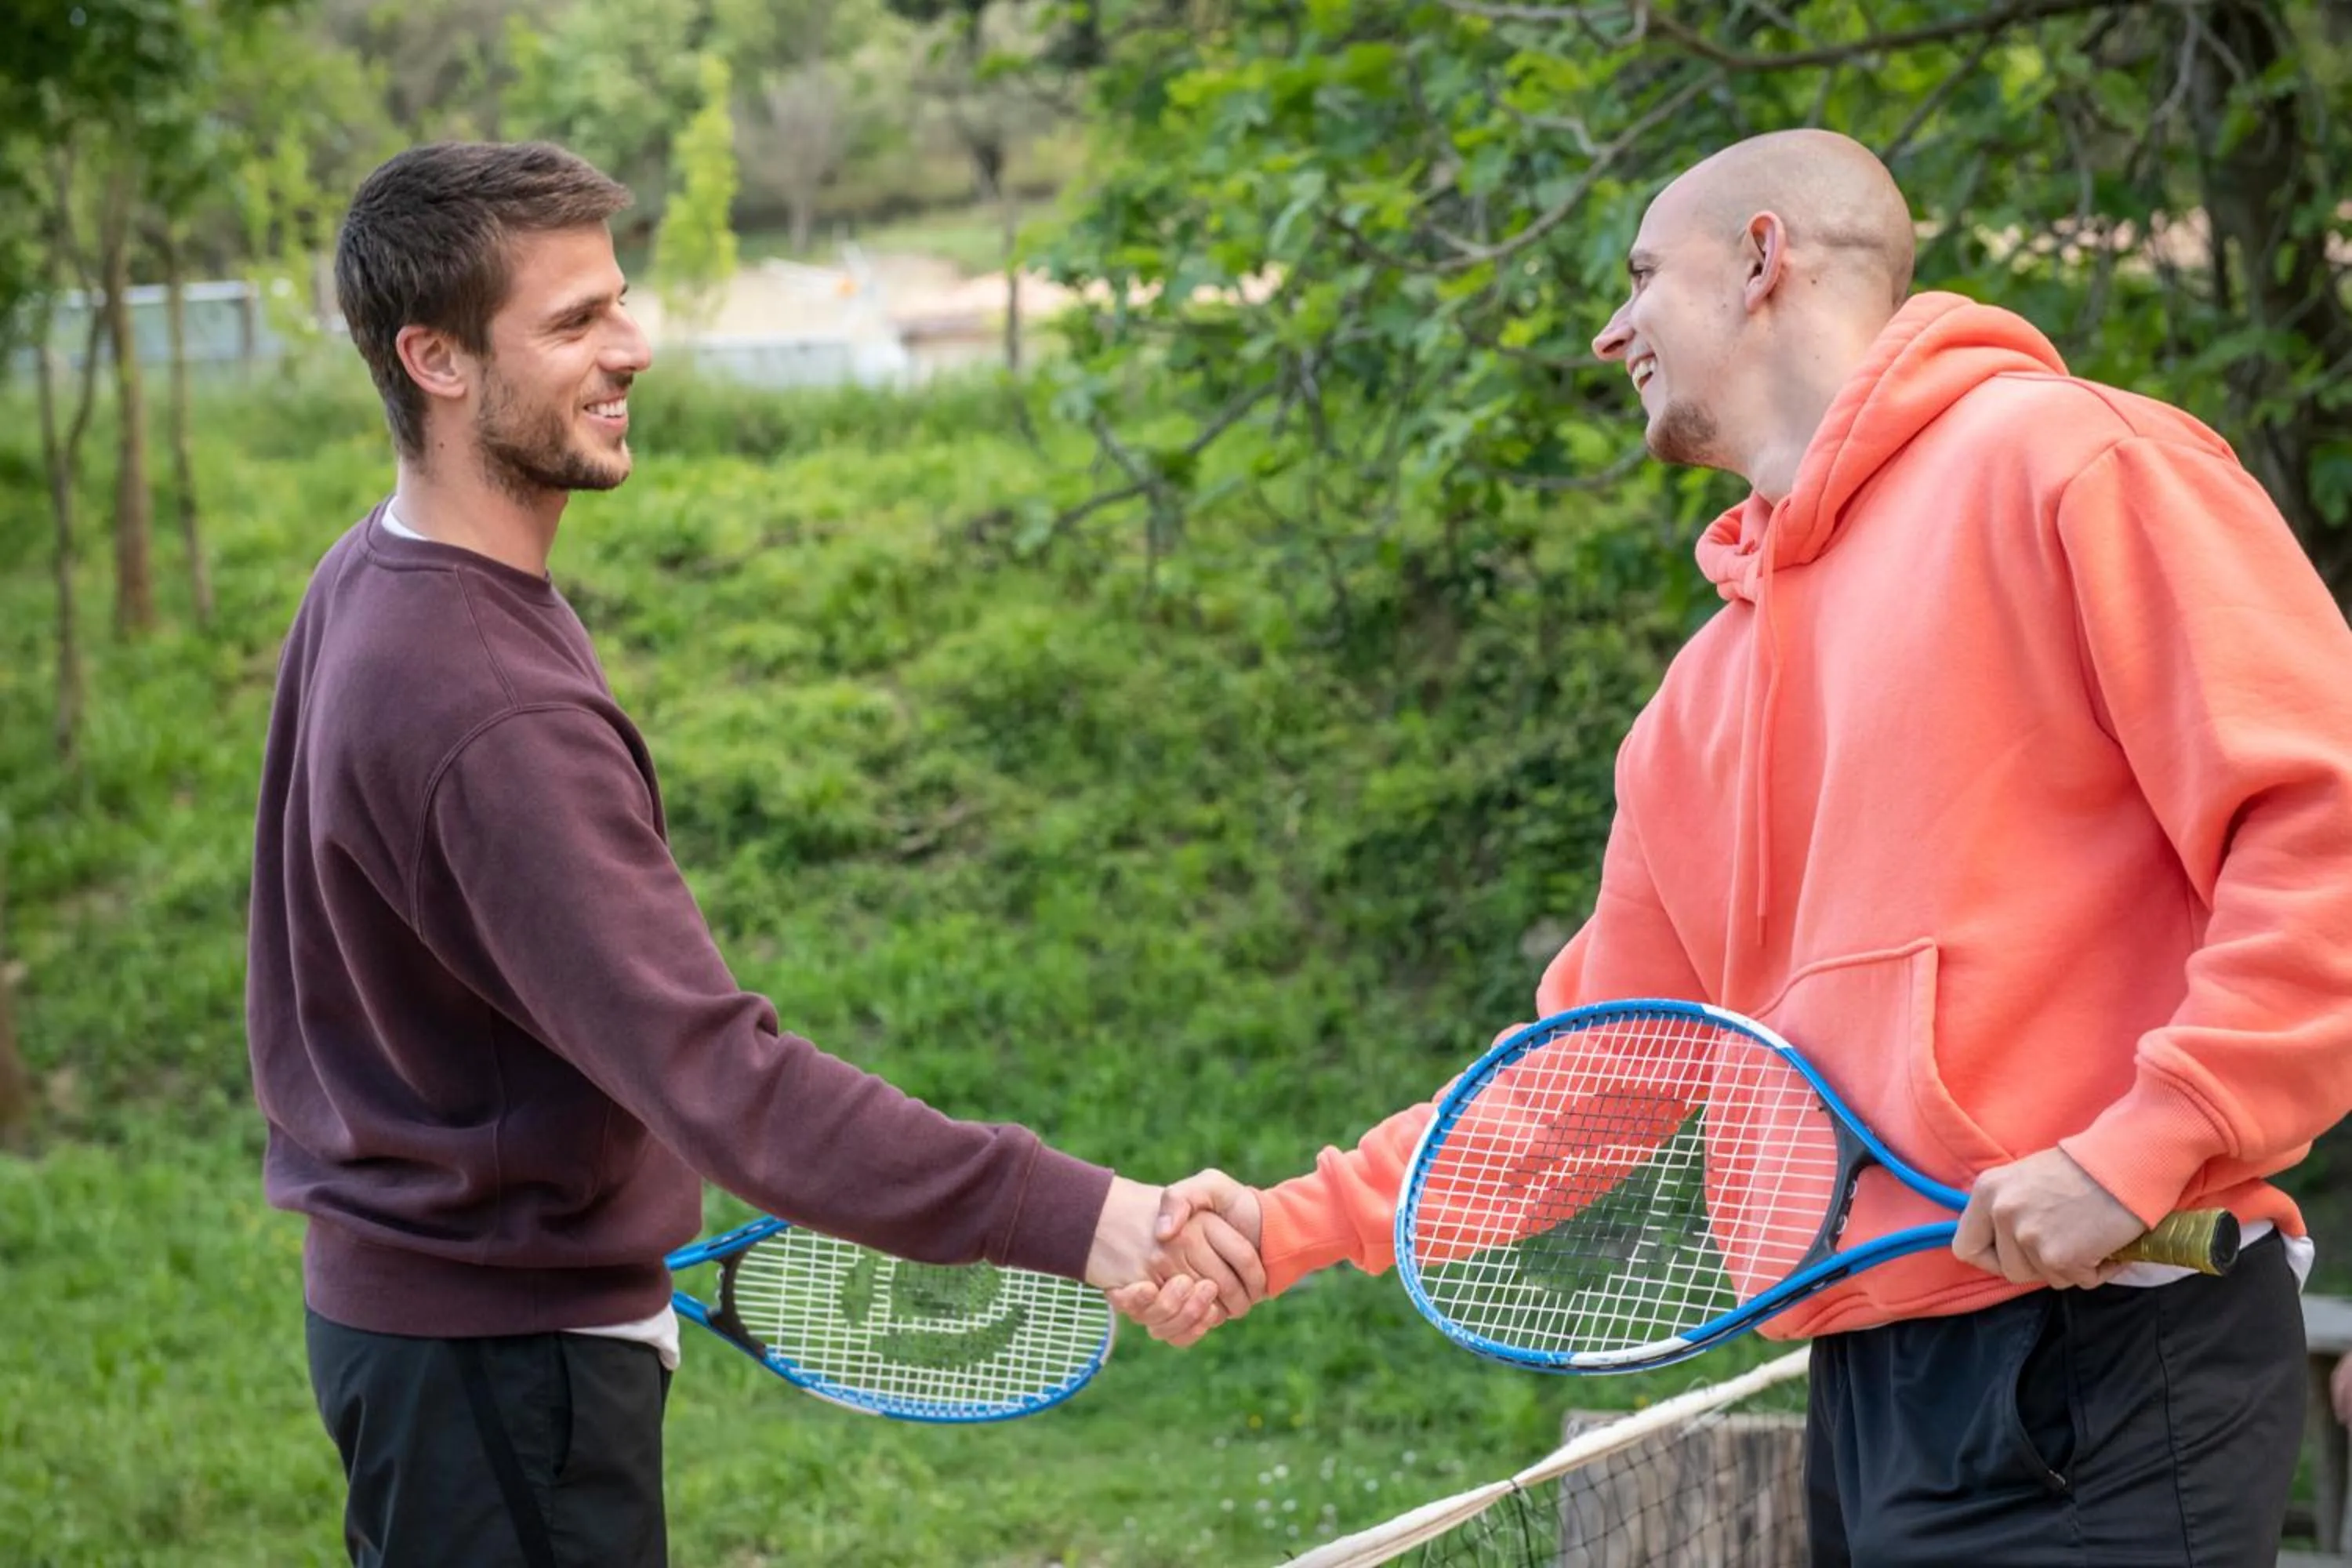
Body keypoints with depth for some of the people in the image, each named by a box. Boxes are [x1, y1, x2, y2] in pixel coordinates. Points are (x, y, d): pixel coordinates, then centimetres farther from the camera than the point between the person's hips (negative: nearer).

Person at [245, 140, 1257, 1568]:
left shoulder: (371, 583, 4)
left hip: (398, 1299, 10)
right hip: (502, 1347, -10)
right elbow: (720, 1075, -36)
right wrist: (1070, 1216, -42)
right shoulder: (489, 715, -29)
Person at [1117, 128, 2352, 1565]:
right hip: (1867, 1382, 8)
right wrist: (1293, 1227, 17)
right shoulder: (1704, 703, 18)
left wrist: (2140, 1148, -20)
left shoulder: (2062, 463, -6)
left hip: (2110, 1356, -8)